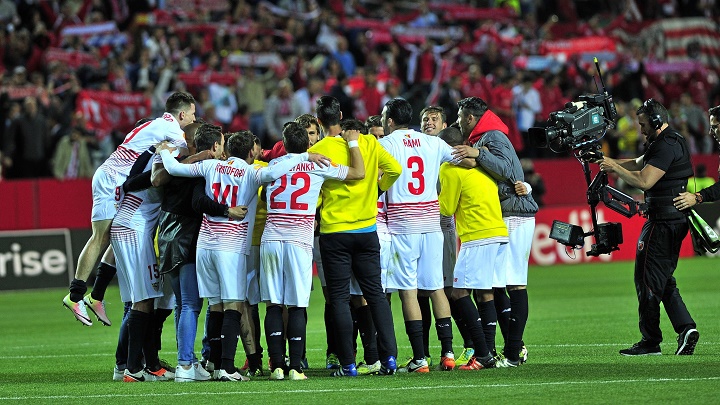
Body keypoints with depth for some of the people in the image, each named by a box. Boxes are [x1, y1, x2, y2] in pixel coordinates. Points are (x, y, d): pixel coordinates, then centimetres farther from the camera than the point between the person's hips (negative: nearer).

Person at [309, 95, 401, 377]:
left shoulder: (317, 152, -9)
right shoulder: (368, 143, 0)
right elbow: (394, 169, 0)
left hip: (334, 231, -3)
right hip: (366, 230, 3)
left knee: (339, 298, 2)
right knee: (375, 293, 9)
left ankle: (348, 364, -1)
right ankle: (389, 356, 1)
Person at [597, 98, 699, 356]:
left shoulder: (666, 146, -16)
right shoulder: (673, 142, 18)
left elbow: (644, 180, -23)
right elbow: (638, 164, 25)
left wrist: (615, 168, -12)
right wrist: (610, 163, 12)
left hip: (663, 223, -11)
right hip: (676, 220, 11)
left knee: (647, 279, -4)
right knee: (664, 280, 15)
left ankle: (651, 342, -1)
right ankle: (685, 327, 3)